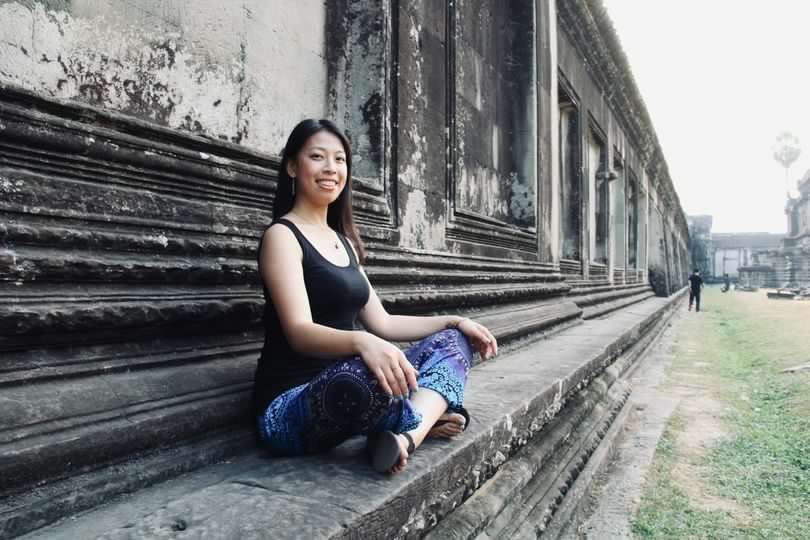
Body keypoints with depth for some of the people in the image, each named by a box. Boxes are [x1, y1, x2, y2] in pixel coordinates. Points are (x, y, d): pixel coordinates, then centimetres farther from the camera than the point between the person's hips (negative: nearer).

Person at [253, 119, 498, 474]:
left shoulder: (344, 241, 15)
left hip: (337, 387, 8)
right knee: (363, 373, -40)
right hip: (289, 408, -8)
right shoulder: (283, 236, -8)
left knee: (452, 342, 0)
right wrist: (361, 342, -43)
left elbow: (381, 323, 14)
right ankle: (427, 418, -7)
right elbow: (299, 332, -22)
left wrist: (455, 321, 5)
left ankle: (407, 435, -25)